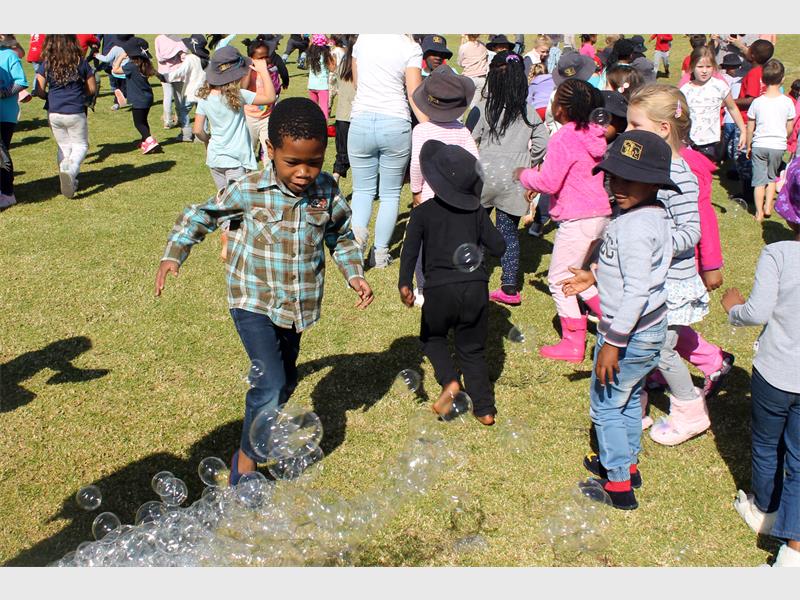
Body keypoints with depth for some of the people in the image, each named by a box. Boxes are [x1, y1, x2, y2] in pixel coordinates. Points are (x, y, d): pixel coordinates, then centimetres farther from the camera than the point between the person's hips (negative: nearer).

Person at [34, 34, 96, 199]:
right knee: (80, 145, 10)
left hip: (54, 113, 2)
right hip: (75, 112, -2)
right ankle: (70, 171, -19)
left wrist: (50, 97, 15)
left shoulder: (46, 64, -2)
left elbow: (39, 90, -5)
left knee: (64, 147, 19)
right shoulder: (81, 63, -4)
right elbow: (92, 89, 3)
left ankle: (69, 182, 15)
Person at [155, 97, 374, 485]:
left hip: (298, 305, 5)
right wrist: (173, 255, -12)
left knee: (287, 379, 21)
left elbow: (341, 237, 9)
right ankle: (246, 460, 7)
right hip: (255, 303, -4)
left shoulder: (327, 192, -9)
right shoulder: (249, 192, -17)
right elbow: (203, 215, -3)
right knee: (271, 385, -13)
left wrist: (354, 274, -3)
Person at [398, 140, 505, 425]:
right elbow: (498, 247, 9)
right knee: (472, 349, 17)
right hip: (476, 287, 2)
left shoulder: (422, 212, 2)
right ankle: (485, 408, 14)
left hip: (439, 289, -2)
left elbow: (410, 248, -9)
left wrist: (404, 284, -14)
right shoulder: (477, 211, 8)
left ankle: (449, 381, 1)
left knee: (432, 337, 24)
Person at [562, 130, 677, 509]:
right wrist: (595, 277, 19)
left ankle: (618, 484, 18)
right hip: (650, 328, 10)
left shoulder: (635, 226, -27)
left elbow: (637, 291, -30)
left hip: (629, 332, -10)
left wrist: (613, 342, -26)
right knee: (629, 400, 25)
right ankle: (627, 463, 42)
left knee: (605, 406, 7)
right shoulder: (653, 214, 3)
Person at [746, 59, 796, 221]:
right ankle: (768, 207, 15)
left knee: (759, 179, 5)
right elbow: (789, 128, 3)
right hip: (778, 146, 1)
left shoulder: (757, 102, -8)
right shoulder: (788, 102, -5)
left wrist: (748, 147, 10)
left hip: (759, 145, -1)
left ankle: (759, 212, 5)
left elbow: (750, 128, -2)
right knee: (772, 177, 21)